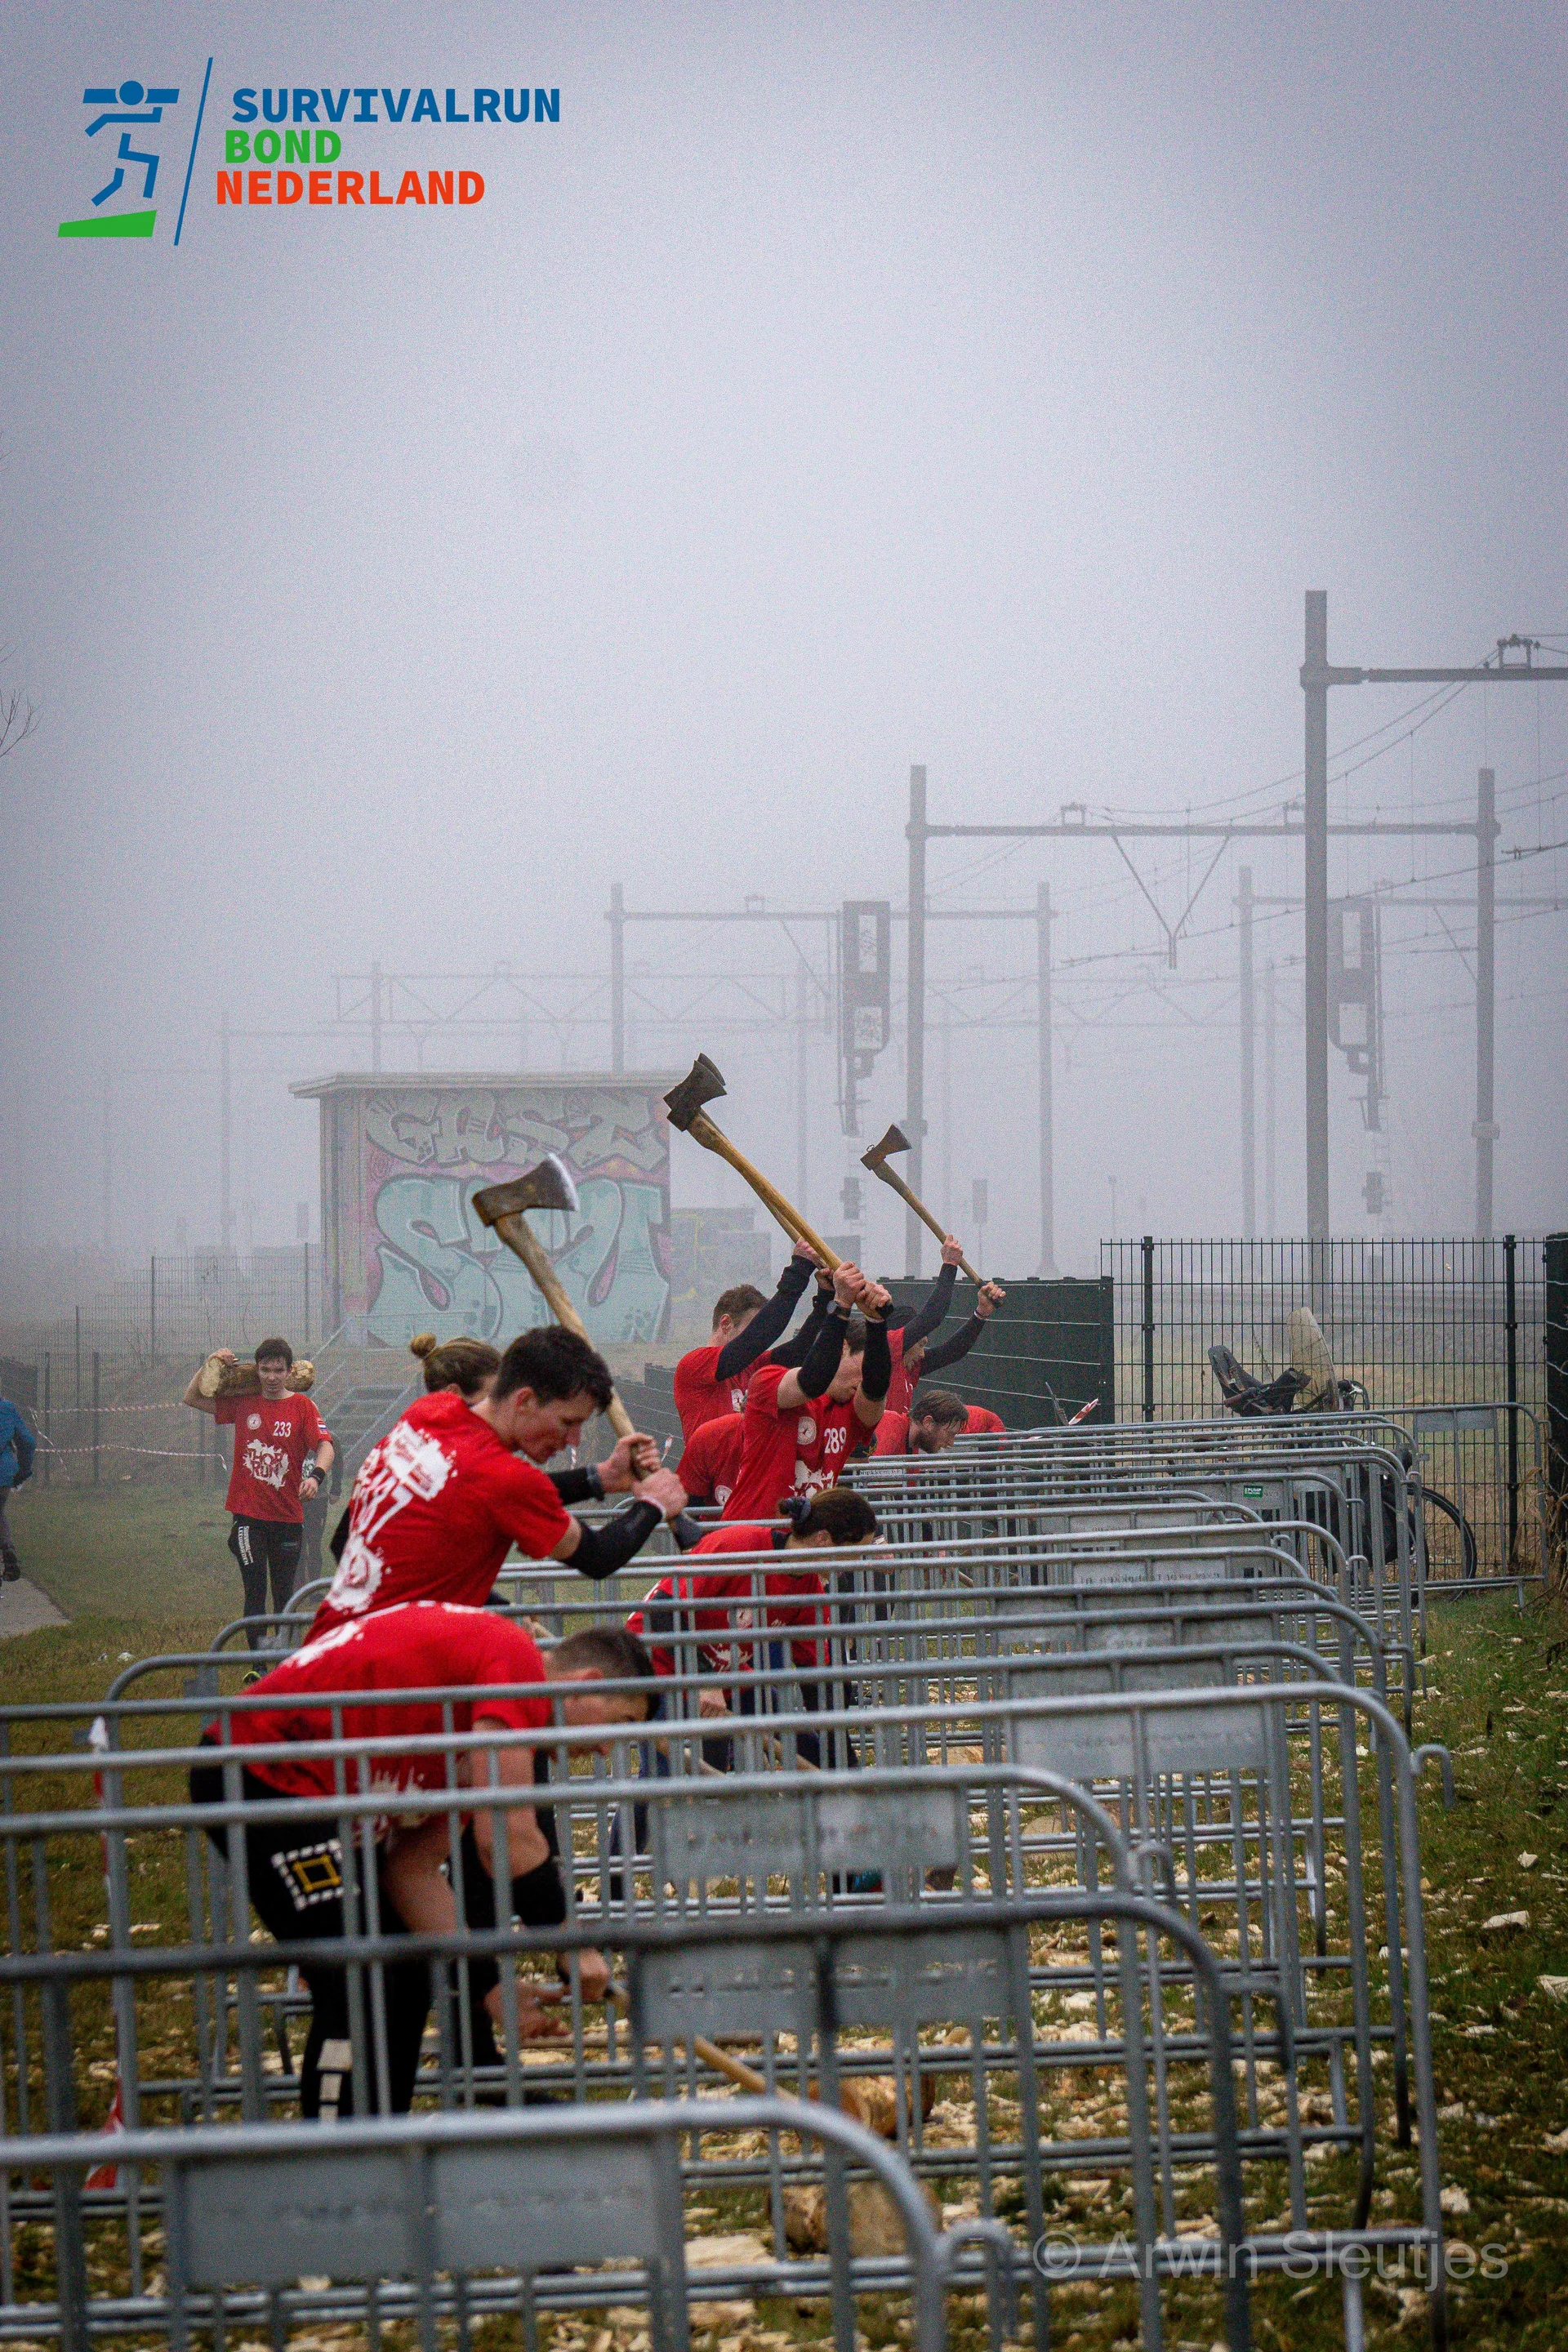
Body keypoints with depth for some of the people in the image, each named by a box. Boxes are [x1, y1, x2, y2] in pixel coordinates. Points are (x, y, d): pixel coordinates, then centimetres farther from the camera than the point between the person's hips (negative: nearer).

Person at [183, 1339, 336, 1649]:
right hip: (249, 1515, 1)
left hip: (287, 1515, -1)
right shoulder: (243, 1403, 6)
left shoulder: (301, 1406, -2)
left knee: (284, 1594, 10)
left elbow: (325, 1447, -14)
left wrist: (316, 1475, -34)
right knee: (255, 1591, -4)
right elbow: (192, 1399, 15)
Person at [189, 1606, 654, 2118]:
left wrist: (490, 1986, 13)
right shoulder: (516, 1661, -14)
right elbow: (506, 1839, -19)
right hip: (262, 1777, -11)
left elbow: (414, 1867, 17)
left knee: (404, 1982, 16)